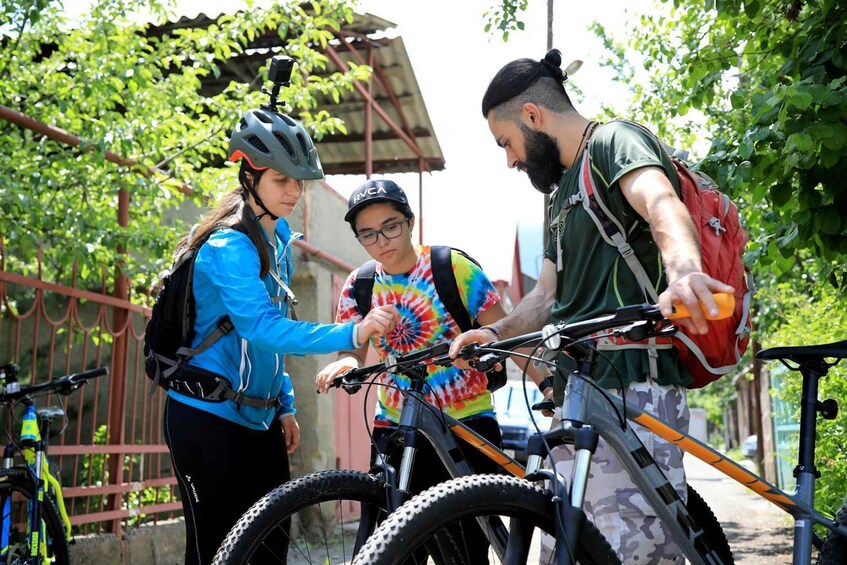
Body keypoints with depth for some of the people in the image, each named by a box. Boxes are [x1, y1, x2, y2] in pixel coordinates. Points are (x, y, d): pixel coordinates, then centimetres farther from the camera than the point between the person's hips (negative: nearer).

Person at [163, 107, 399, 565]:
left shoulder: (278, 236, 7)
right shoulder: (230, 245, -19)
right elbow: (261, 328, -32)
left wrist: (285, 405, 13)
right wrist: (352, 334, -42)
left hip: (258, 416, 8)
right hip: (206, 418, -8)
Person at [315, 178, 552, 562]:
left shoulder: (454, 267, -9)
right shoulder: (359, 286, 2)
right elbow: (351, 351, -1)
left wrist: (548, 384, -21)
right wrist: (344, 364, -25)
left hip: (467, 426, -3)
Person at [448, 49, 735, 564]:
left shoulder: (615, 141, -2)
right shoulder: (564, 190, 24)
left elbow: (662, 205, -25)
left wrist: (683, 270, -46)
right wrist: (496, 333, 1)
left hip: (632, 385, -10)